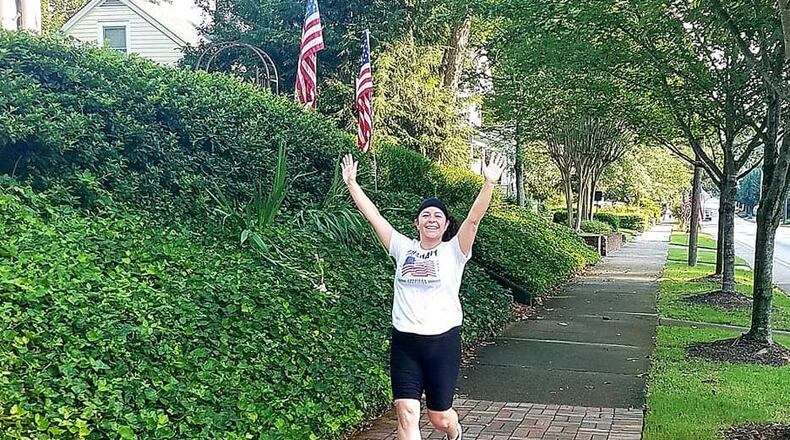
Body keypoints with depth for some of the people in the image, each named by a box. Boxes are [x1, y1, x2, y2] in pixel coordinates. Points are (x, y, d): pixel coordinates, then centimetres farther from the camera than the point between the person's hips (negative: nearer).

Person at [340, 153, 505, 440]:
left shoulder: (454, 252, 0)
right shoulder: (403, 249, 7)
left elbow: (473, 219, -15)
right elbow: (373, 216, 4)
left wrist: (489, 184, -27)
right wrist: (351, 183, 0)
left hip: (443, 341, -2)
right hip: (404, 343, 2)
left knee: (439, 417, 9)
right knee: (406, 414, -8)